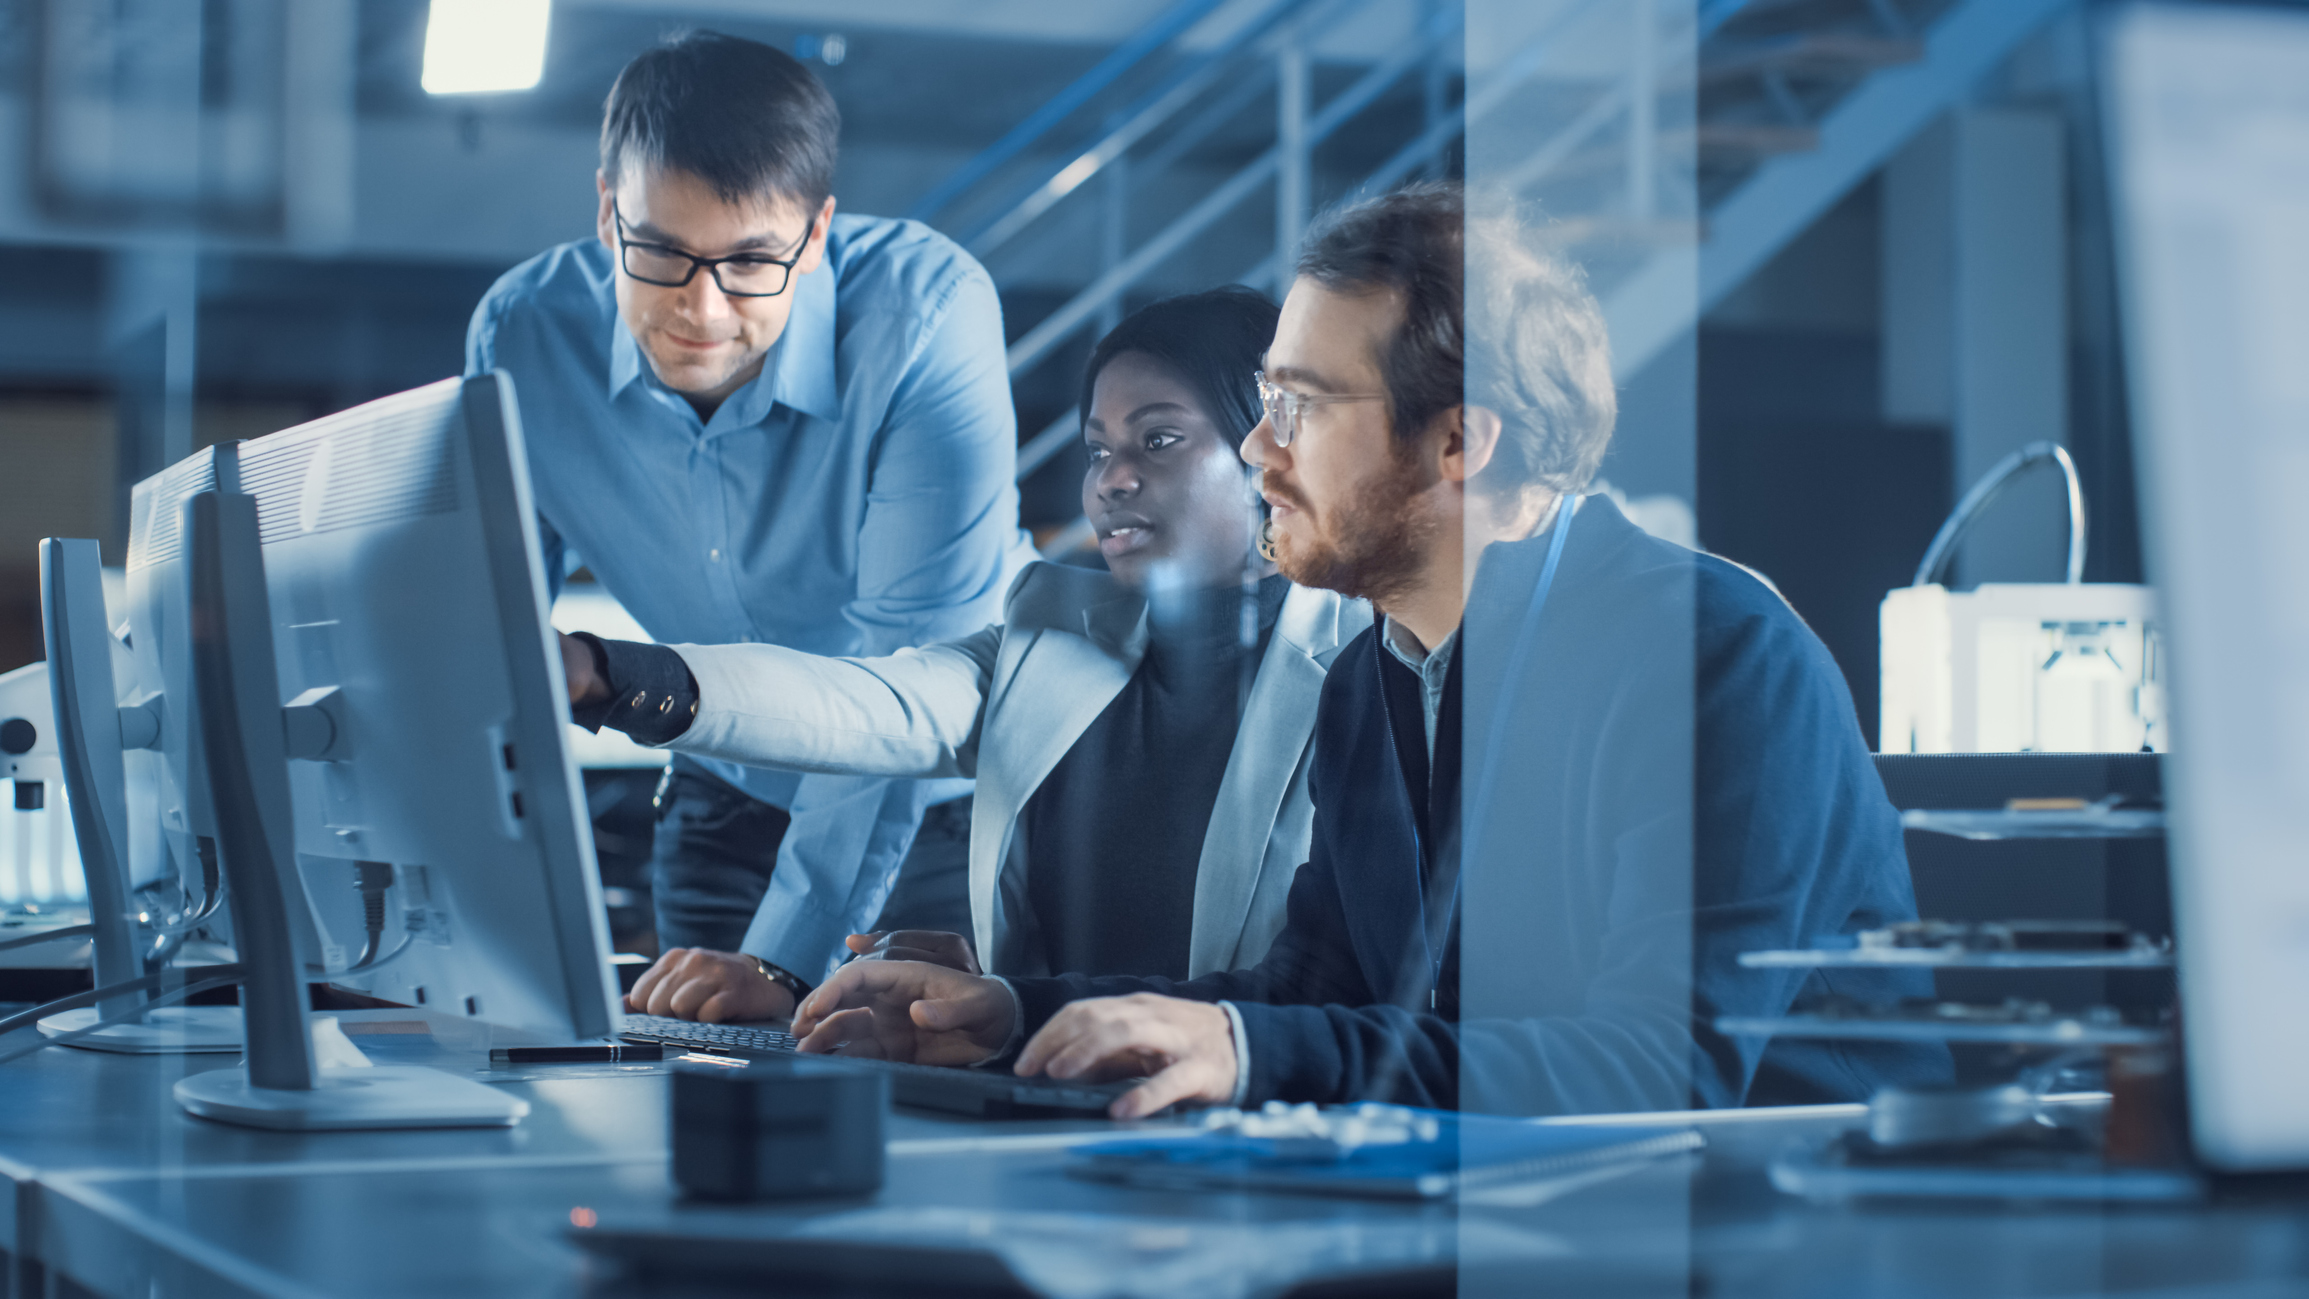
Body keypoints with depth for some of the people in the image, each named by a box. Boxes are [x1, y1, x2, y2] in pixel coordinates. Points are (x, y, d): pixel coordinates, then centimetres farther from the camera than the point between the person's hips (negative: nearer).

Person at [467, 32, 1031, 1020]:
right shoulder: (524, 333, -17)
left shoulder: (925, 312, -30)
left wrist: (784, 958, -38)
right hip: (737, 795, 3)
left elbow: (916, 668, -31)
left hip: (957, 794, -3)